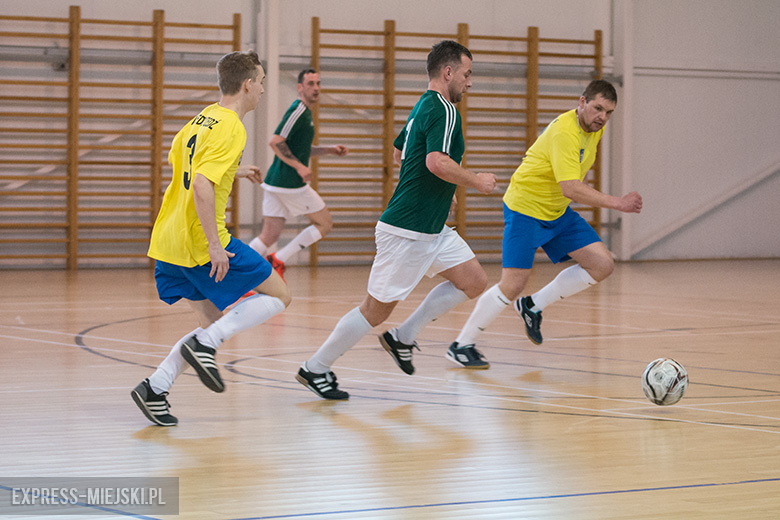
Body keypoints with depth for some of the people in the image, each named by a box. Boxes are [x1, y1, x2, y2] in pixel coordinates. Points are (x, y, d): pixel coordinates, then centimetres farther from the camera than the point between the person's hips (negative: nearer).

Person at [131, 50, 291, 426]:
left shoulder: (203, 118, 13)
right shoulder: (230, 130, -15)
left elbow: (175, 156, 31)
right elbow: (201, 187, -26)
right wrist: (214, 246, -24)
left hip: (169, 241, 9)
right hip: (202, 242, -9)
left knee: (214, 323, 17)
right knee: (279, 295, 3)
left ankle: (154, 388, 4)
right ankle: (204, 344, -10)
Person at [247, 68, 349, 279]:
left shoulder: (304, 111, 20)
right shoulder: (298, 110, -12)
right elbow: (276, 142, -21)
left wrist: (329, 149, 20)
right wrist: (299, 166, -20)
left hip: (275, 183, 9)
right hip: (290, 183, -9)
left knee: (269, 236, 7)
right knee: (325, 223, 5)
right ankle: (279, 260, 1)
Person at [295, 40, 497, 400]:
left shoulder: (424, 107, 15)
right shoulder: (443, 110, -16)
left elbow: (398, 152, 30)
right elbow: (437, 161, -32)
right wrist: (475, 181, -17)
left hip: (431, 230, 10)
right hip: (407, 231, -10)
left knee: (474, 282, 6)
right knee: (376, 310, -2)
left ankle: (402, 338, 12)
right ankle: (315, 368, 10)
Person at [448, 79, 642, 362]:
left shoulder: (594, 129, 1)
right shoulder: (565, 132, -28)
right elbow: (570, 189, -36)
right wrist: (617, 203, -37)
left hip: (557, 212, 9)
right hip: (525, 208, -8)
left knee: (603, 265, -4)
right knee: (513, 285, -13)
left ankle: (533, 306, 8)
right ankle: (462, 343, 4)